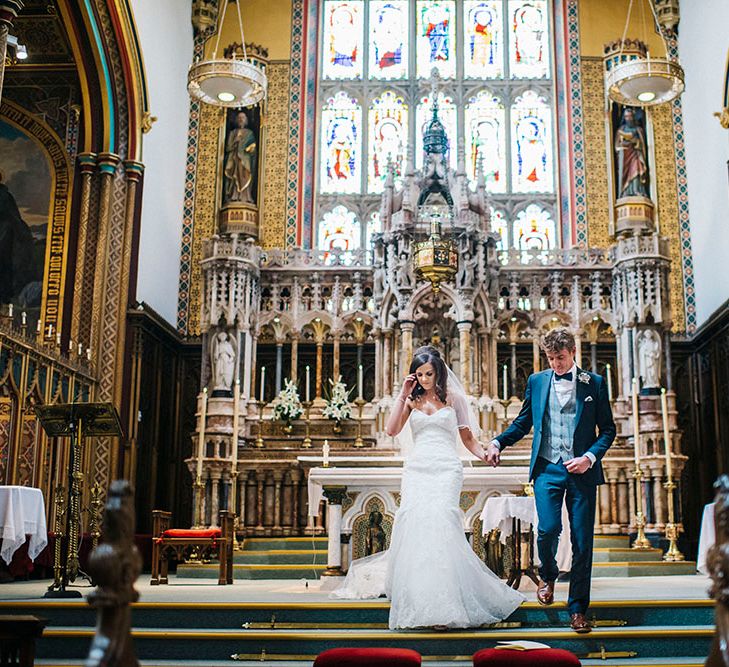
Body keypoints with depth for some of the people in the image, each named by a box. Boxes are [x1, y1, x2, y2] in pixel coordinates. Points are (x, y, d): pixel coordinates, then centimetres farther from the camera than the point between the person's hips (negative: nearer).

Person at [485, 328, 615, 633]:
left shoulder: (594, 383, 5)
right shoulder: (537, 381, 10)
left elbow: (608, 429, 6)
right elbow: (523, 422, 15)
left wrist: (590, 457, -9)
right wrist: (498, 442, -1)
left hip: (582, 471, 0)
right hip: (547, 468, 1)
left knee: (582, 541, 1)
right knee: (548, 528, -14)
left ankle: (577, 609, 14)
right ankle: (547, 575, 20)